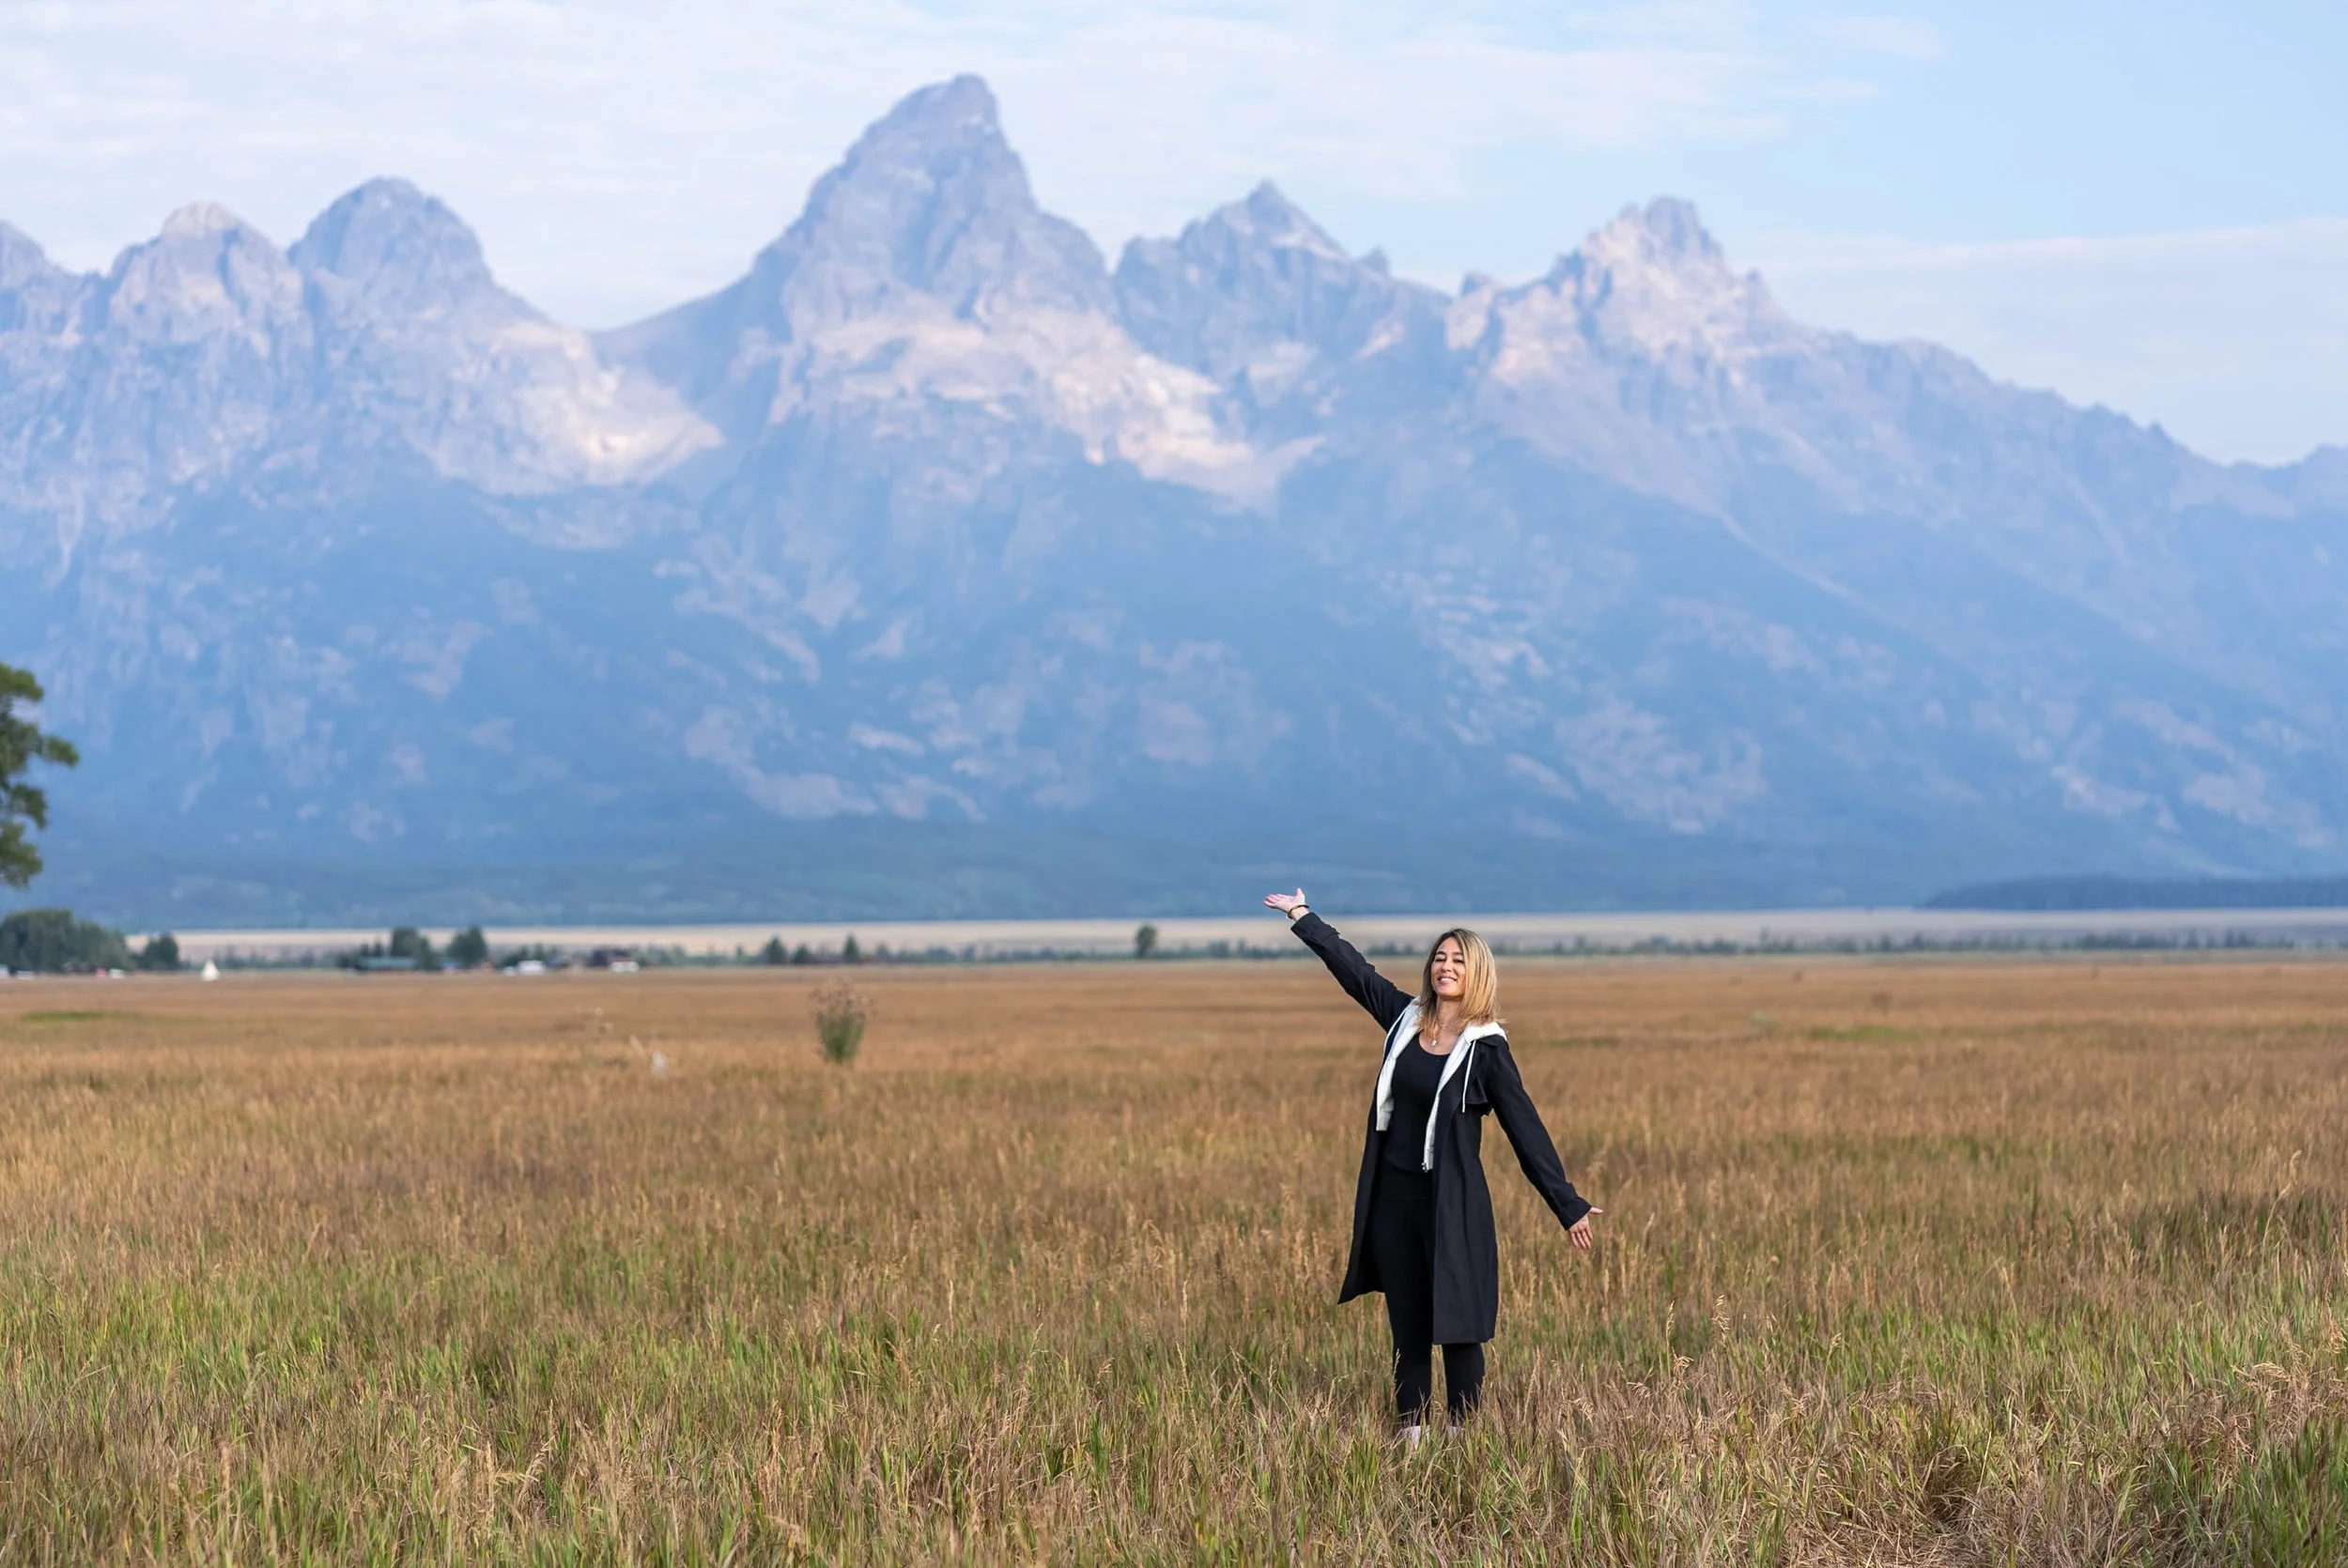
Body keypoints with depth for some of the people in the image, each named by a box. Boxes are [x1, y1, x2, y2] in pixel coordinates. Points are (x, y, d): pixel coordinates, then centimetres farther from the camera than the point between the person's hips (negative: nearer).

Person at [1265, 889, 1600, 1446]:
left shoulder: (1486, 1049, -7)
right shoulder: (1406, 1018, 5)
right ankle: (1409, 1437, 16)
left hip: (1453, 1204, -5)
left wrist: (1567, 1205, -9)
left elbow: (1526, 1130, -6)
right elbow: (1353, 968, 18)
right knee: (1408, 1328, 10)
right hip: (1394, 1196, 5)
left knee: (1458, 1327, -2)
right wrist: (1304, 917, 26)